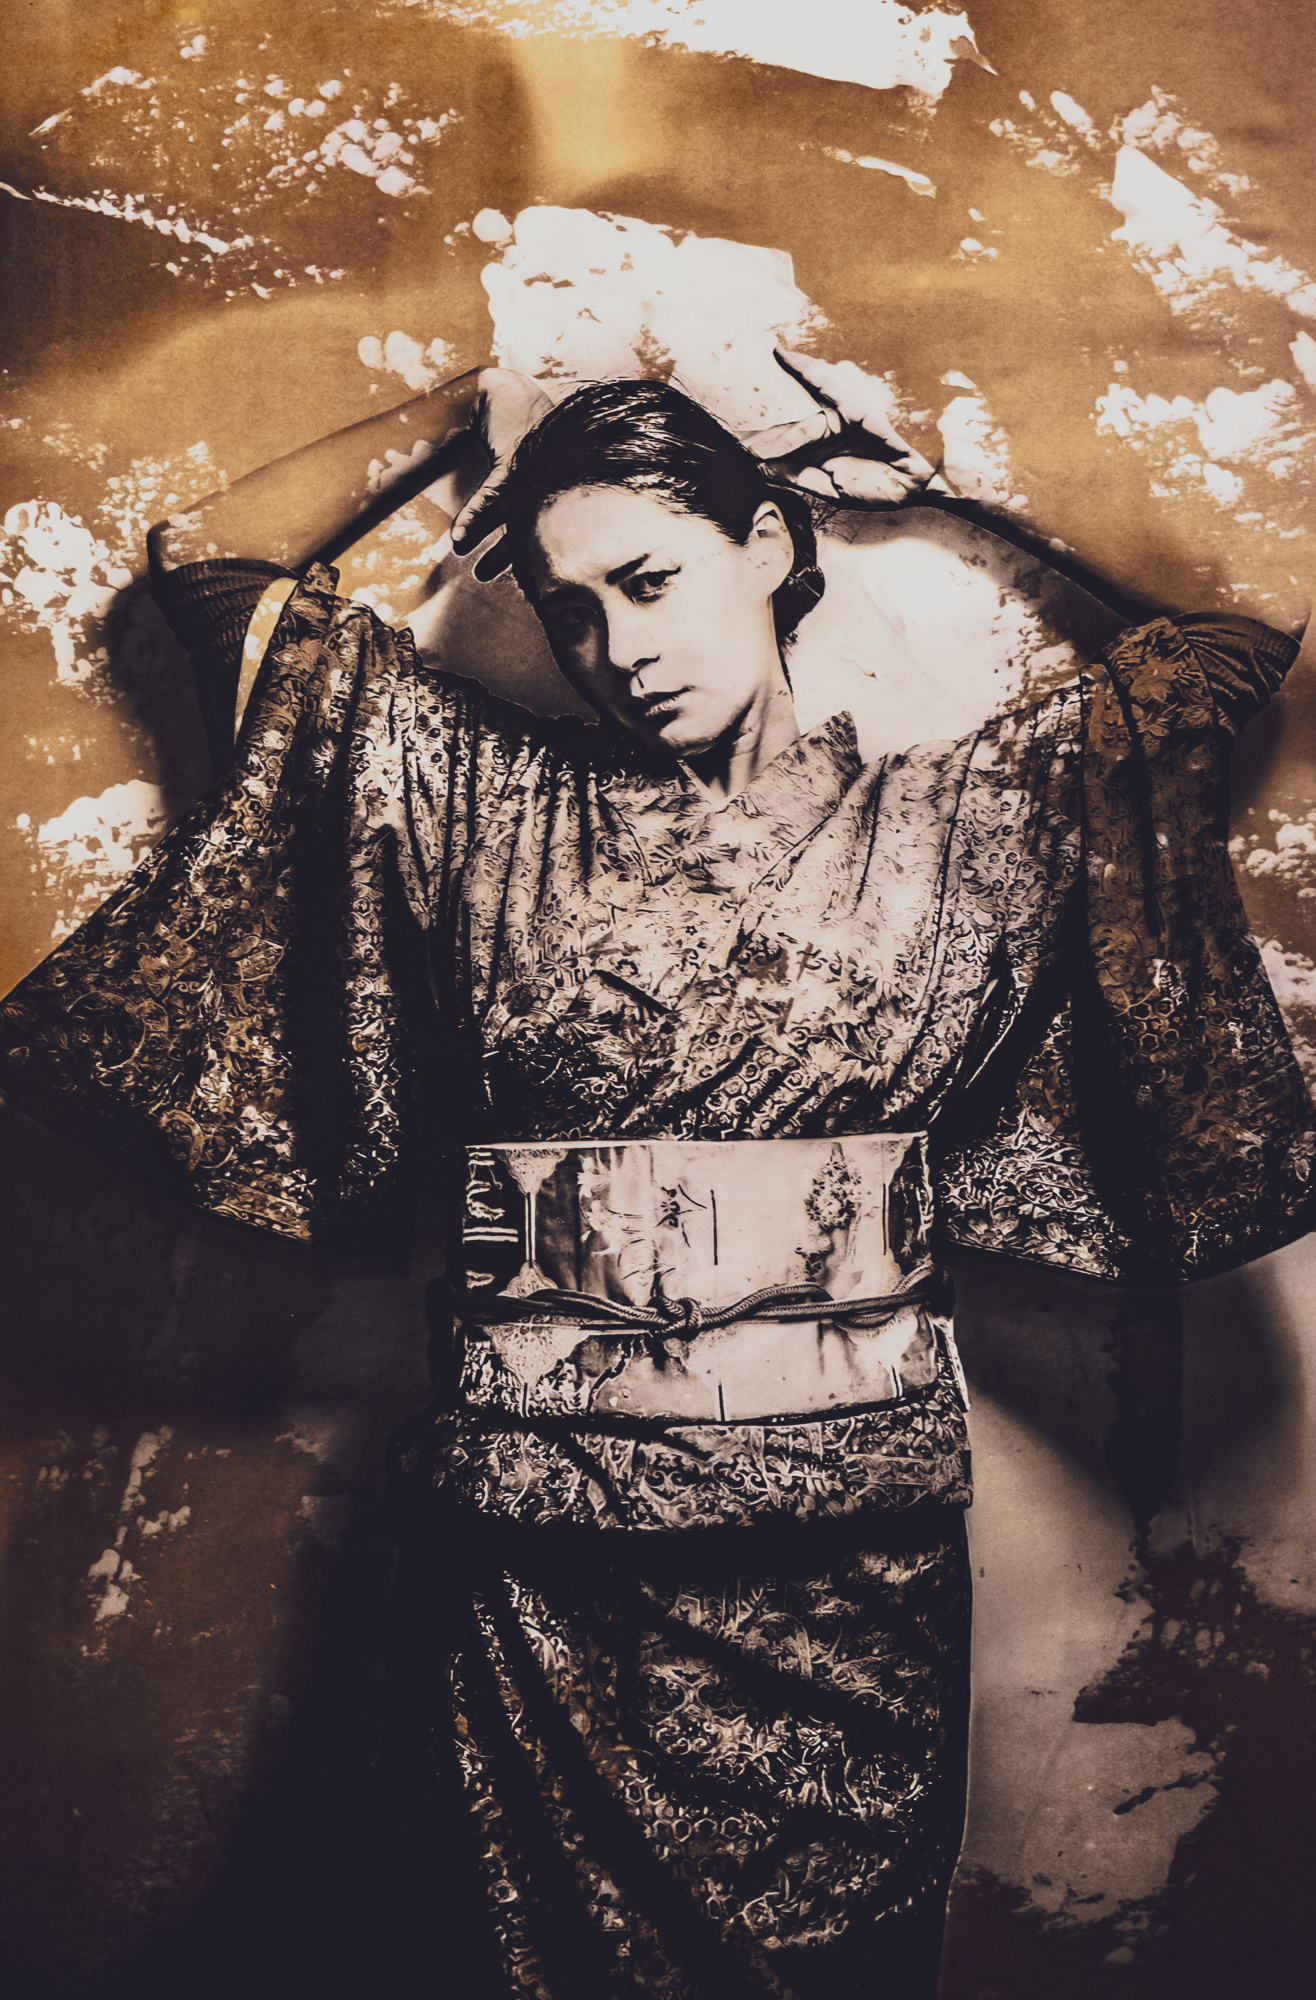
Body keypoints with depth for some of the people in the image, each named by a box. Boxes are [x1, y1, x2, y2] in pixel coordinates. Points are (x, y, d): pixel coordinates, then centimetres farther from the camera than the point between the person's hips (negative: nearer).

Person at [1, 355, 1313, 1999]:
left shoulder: (953, 822, 4)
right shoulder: (485, 799, 4)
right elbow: (213, 562, 10)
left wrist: (925, 489, 8)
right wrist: (471, 412, 9)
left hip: (853, 1538, 1)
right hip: (538, 1551, 0)